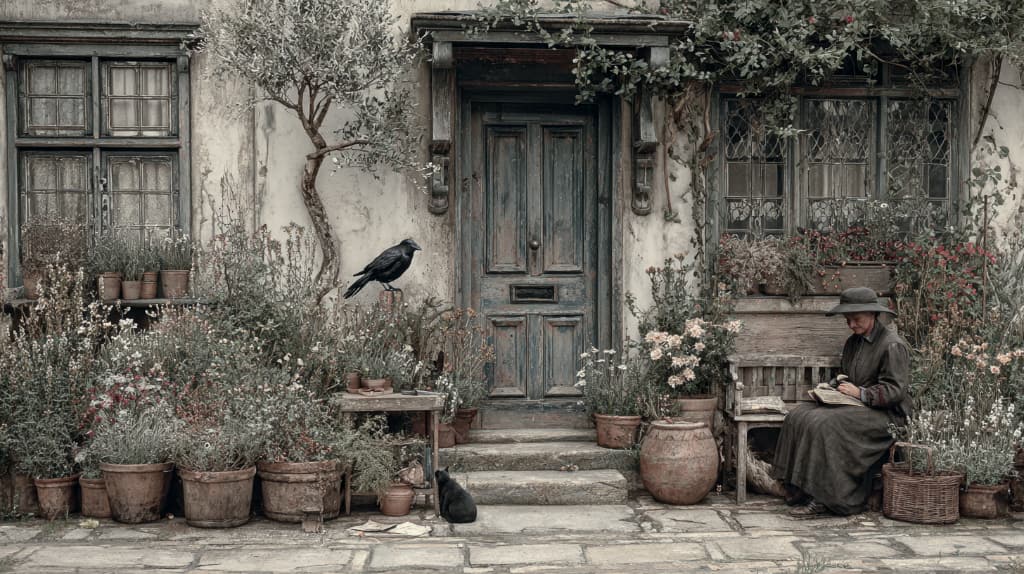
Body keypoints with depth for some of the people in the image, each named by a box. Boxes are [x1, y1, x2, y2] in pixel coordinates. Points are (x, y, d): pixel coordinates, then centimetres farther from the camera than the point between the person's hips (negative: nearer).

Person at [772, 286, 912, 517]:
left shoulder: (893, 345, -9)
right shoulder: (853, 342, 17)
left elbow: (895, 390, -14)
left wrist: (860, 393, -19)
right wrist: (832, 386, 5)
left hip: (886, 413, -8)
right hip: (857, 406, 8)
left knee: (825, 423, -30)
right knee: (799, 417, -15)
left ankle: (824, 499, -24)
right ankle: (803, 492, -19)